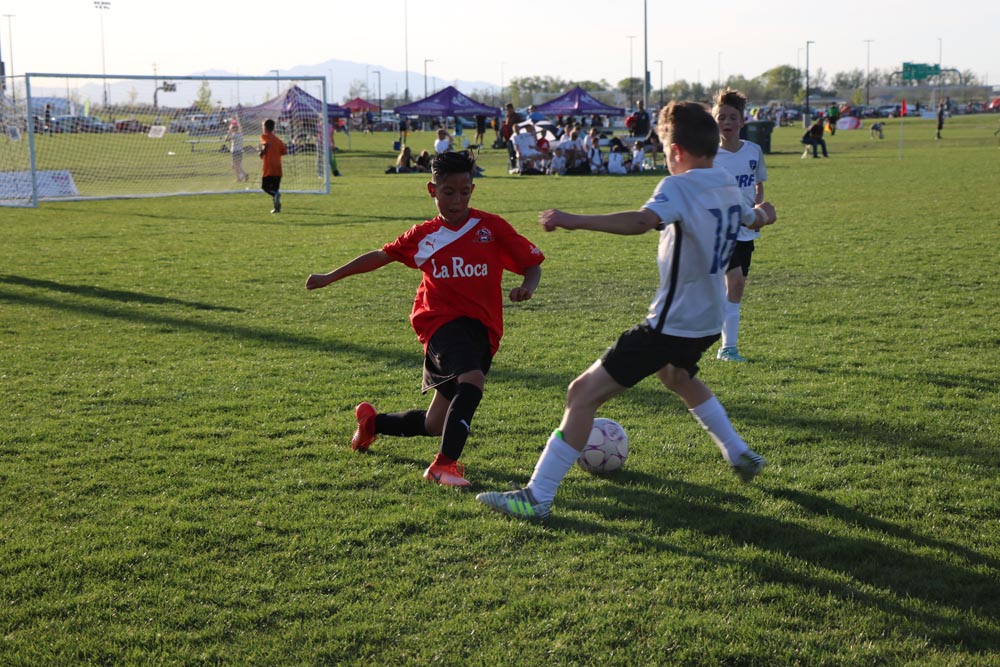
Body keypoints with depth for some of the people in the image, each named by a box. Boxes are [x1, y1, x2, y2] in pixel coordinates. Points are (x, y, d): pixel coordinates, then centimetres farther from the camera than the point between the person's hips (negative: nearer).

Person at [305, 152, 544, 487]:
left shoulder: (492, 227, 2)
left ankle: (372, 422, 36)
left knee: (436, 424, 7)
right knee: (472, 379, -35)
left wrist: (527, 286, -19)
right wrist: (330, 277, 19)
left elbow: (532, 262, 3)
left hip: (482, 329, 2)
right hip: (443, 322, -2)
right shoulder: (422, 236, 6)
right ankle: (445, 464, -29)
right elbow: (380, 256, 17)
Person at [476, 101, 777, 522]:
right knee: (676, 376, 41)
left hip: (671, 325, -9)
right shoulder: (729, 189, 8)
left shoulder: (679, 187, -17)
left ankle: (537, 497, -12)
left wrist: (574, 221, -41)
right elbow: (758, 218, 31)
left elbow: (642, 221, -38)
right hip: (707, 322, 9)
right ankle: (740, 456, 44)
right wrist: (762, 210, 55)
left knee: (584, 392, -9)